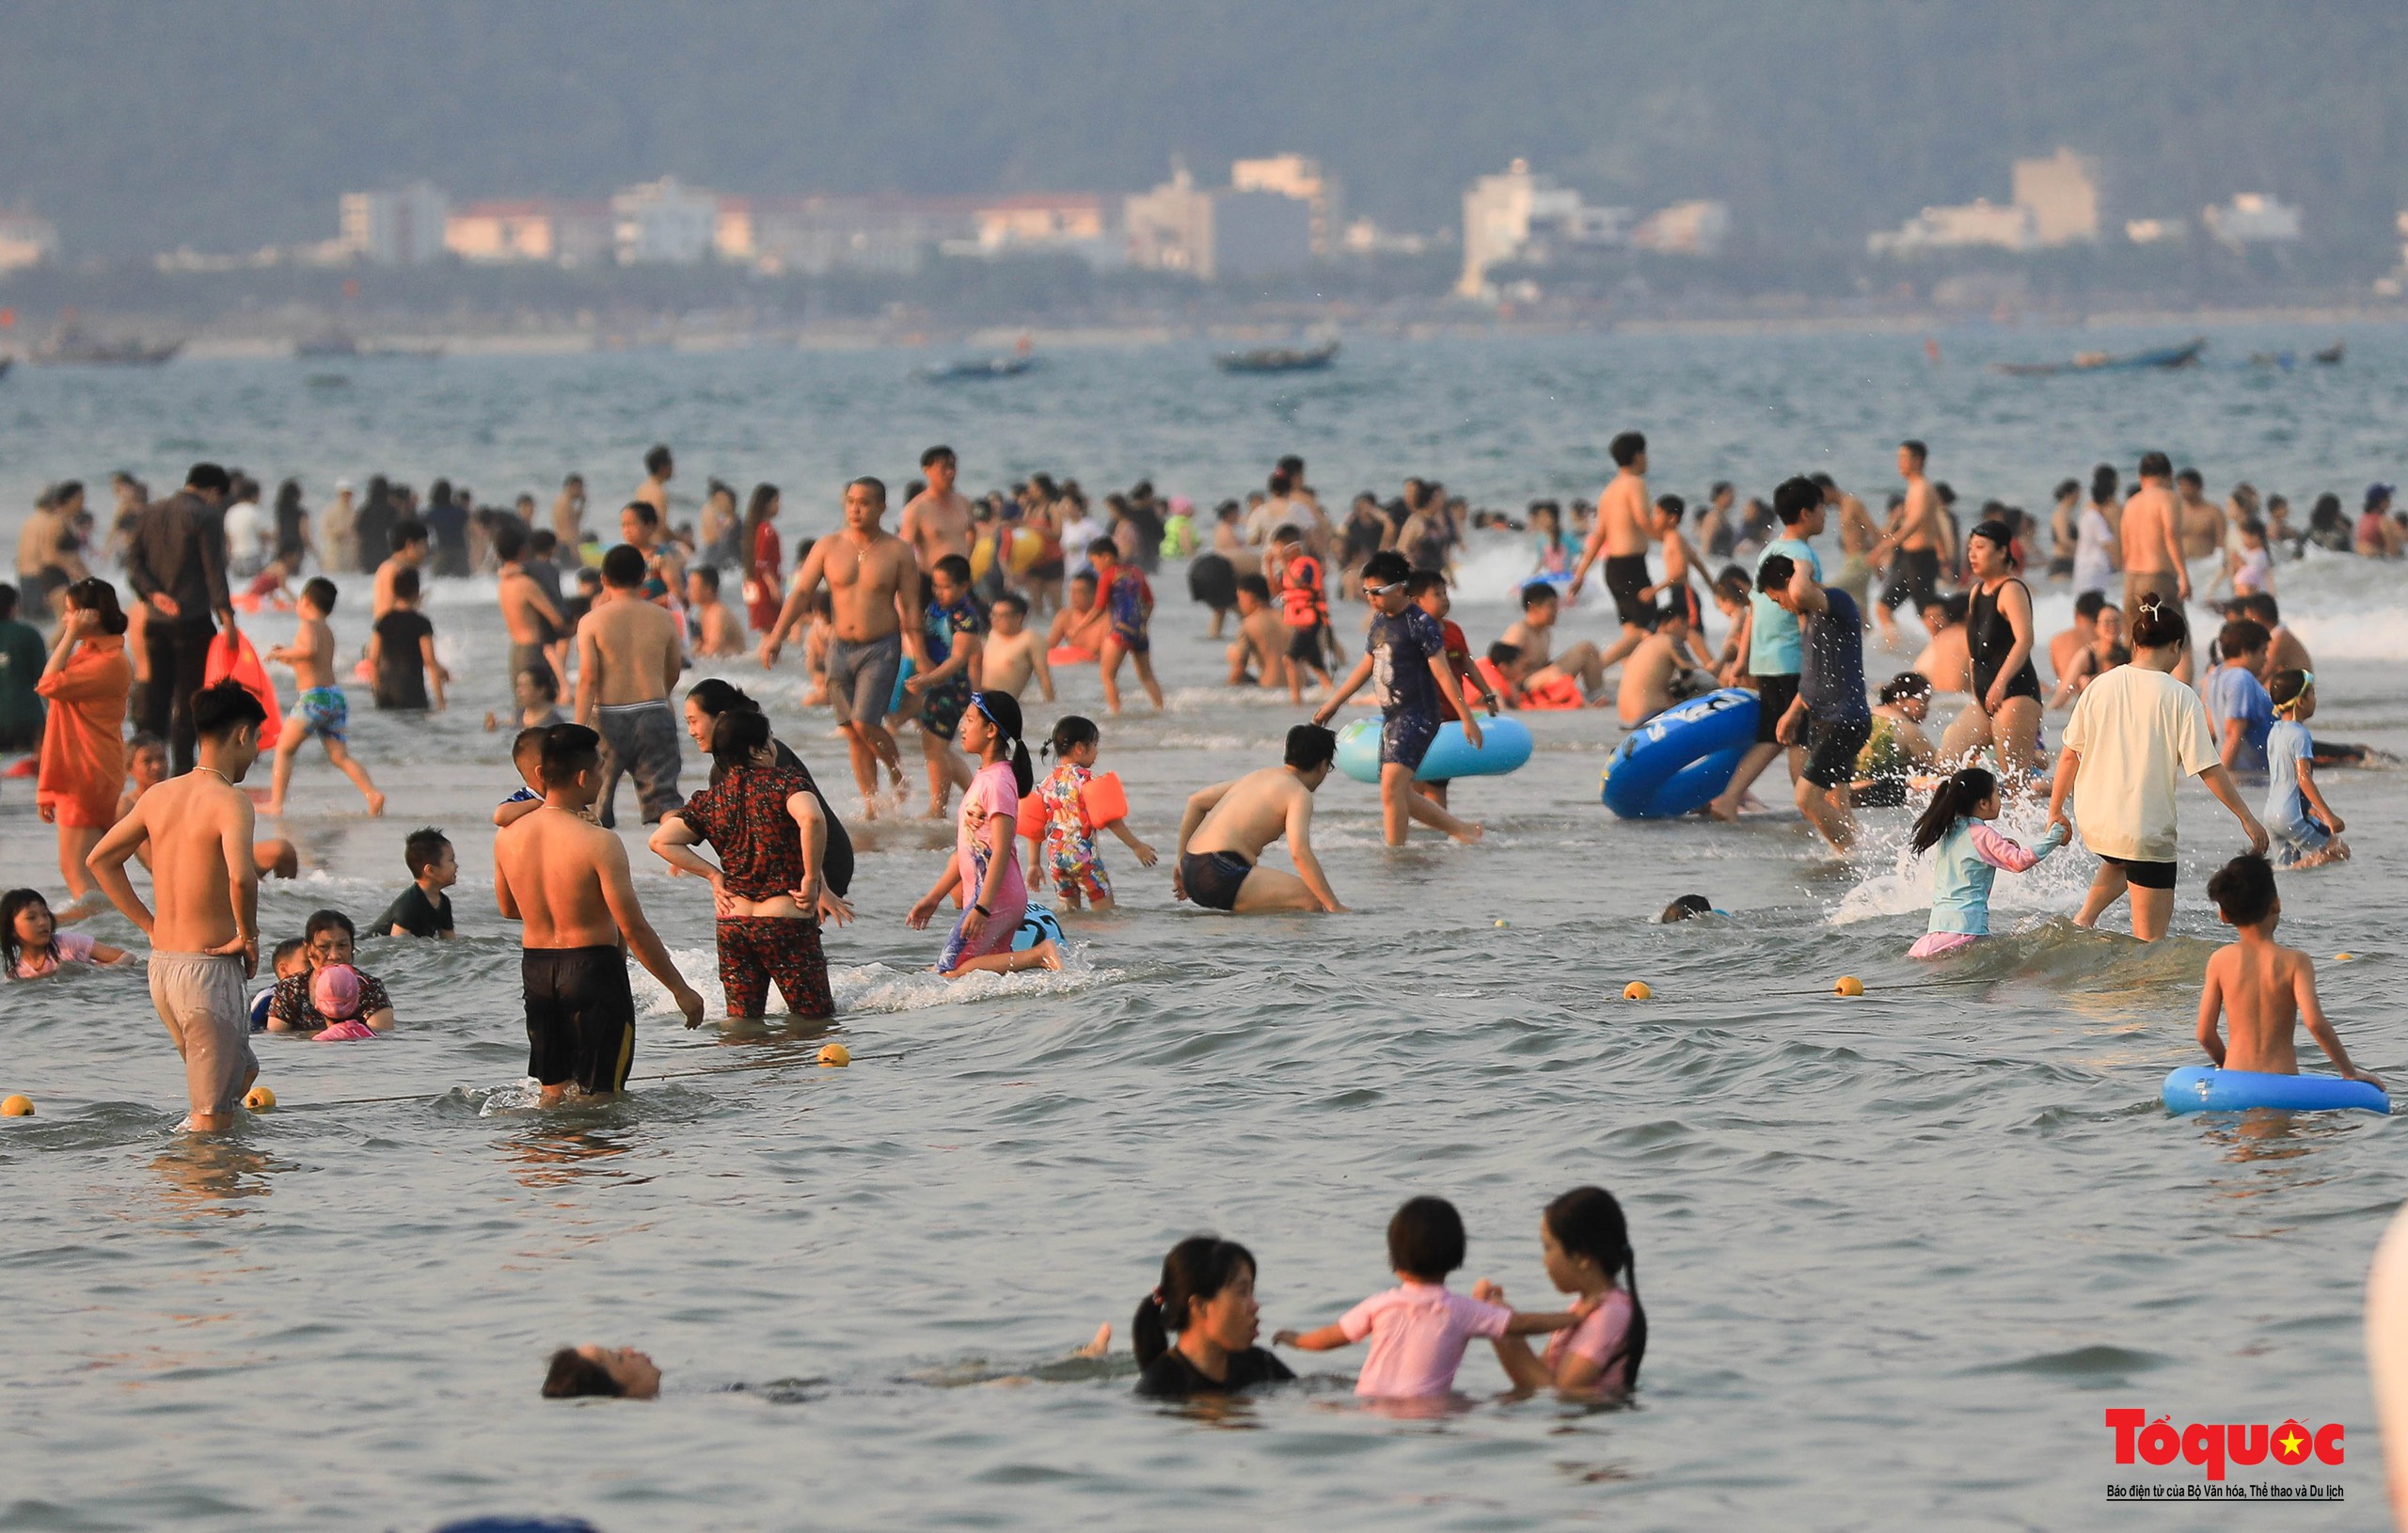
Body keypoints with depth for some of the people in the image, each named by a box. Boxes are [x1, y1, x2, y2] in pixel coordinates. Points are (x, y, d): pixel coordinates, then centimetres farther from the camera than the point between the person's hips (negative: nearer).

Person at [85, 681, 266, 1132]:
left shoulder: (159, 796, 8)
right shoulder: (229, 801, -15)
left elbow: (101, 859, 16)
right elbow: (240, 876, -32)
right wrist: (249, 937, -14)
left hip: (161, 965, 8)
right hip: (208, 971, -8)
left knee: (241, 1072, 26)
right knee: (214, 1120, -1)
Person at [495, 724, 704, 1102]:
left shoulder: (507, 837, -1)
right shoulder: (598, 843, -18)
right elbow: (634, 930, -17)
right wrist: (680, 989, -8)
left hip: (535, 970, 6)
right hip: (593, 968, -6)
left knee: (553, 1092, 18)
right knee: (601, 1099, 3)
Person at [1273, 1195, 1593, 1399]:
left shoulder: (1380, 1307, 8)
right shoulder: (1461, 1311, 3)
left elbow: (1327, 1339, 19)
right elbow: (1520, 1324, 4)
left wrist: (1296, 1338, 41)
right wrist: (1576, 1316, 13)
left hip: (1371, 1404, 1)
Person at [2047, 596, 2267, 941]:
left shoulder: (2101, 686, 0)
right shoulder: (2179, 697, -11)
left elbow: (2070, 755, 5)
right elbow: (2208, 769, -11)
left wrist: (2055, 811, 17)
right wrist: (2246, 818, -2)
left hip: (2092, 820, 5)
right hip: (2146, 828, -5)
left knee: (2119, 863, 38)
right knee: (2150, 939, 4)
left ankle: (2083, 920, 20)